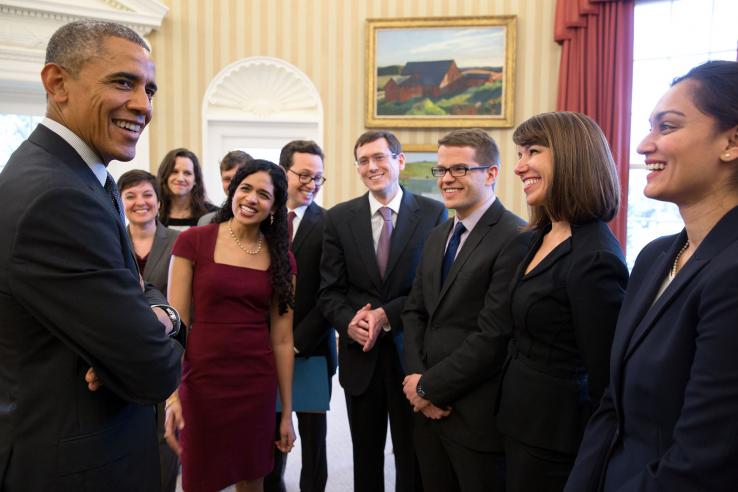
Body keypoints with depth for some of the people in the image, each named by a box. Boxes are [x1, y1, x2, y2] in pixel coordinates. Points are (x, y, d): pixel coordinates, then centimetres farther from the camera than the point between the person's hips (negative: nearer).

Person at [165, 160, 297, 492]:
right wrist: (171, 394, -12)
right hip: (202, 383, -2)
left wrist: (287, 411, 6)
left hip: (257, 386, 3)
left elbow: (282, 339, 4)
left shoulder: (281, 258, 3)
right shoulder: (193, 242, -6)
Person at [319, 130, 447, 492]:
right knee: (365, 456, 18)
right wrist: (348, 323, -18)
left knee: (413, 458, 13)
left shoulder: (433, 213, -3)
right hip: (360, 354, 2)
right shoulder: (338, 218, 3)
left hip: (412, 352, -2)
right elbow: (330, 290, 1)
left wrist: (386, 315, -16)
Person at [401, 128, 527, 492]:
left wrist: (429, 387, -13)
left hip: (478, 416, -7)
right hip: (429, 408, 7)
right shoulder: (438, 236, 11)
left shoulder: (516, 239, -16)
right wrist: (415, 377, -4)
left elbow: (494, 335, -21)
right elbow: (415, 311, 11)